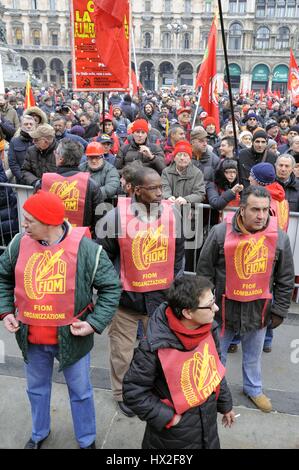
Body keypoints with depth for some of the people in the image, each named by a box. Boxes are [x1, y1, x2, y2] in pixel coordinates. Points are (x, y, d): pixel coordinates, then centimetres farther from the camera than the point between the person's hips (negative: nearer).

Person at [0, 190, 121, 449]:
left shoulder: (85, 249, -21)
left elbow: (111, 287, -11)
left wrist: (95, 323, -19)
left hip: (71, 337, -3)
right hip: (31, 337, 4)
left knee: (80, 392, 17)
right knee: (37, 388, 26)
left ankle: (87, 440, 43)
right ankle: (39, 433, 54)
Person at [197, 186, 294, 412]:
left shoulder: (279, 237, -8)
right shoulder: (220, 233, -15)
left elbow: (286, 279, 2)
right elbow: (204, 271, -6)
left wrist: (279, 310, 3)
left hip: (259, 308, 2)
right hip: (225, 306, -1)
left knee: (254, 354, 22)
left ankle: (253, 388, 47)